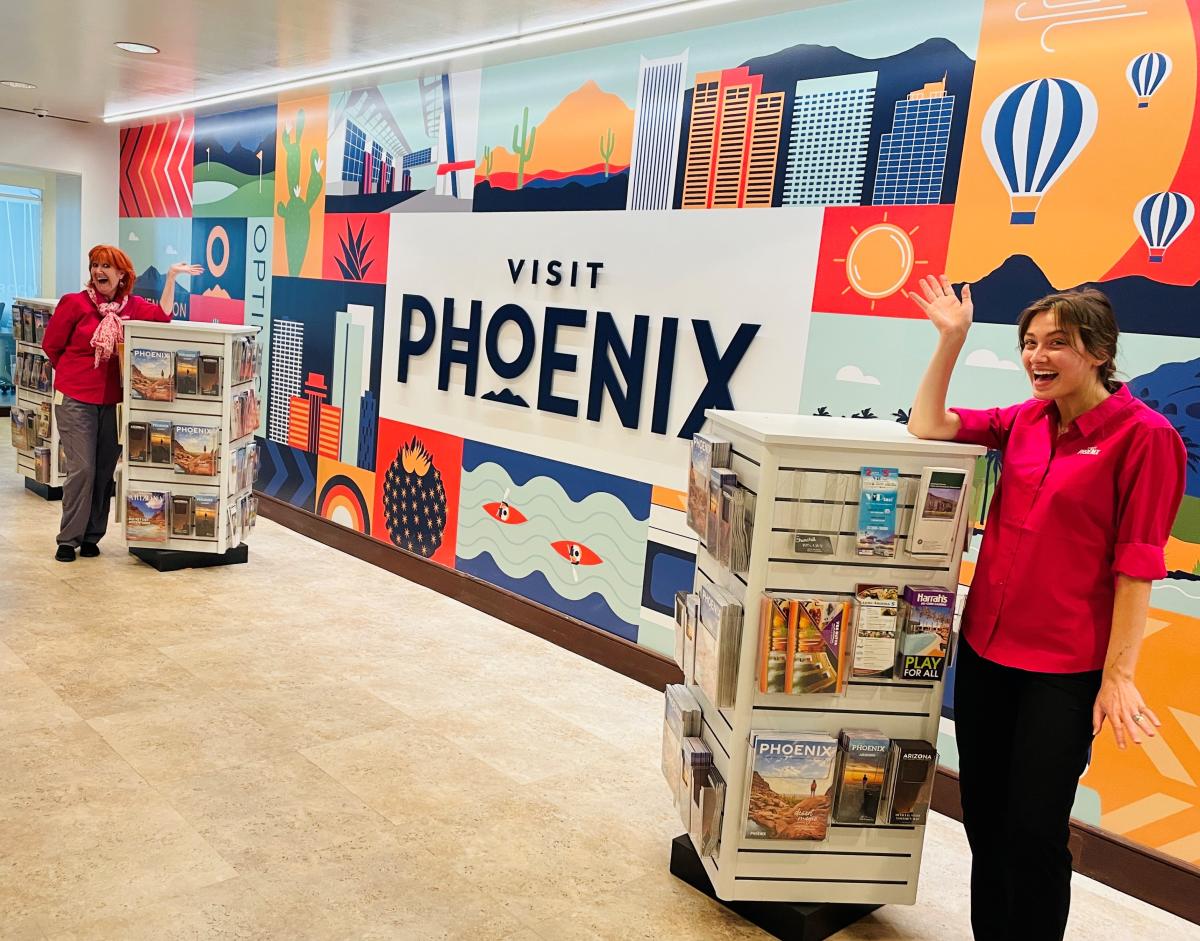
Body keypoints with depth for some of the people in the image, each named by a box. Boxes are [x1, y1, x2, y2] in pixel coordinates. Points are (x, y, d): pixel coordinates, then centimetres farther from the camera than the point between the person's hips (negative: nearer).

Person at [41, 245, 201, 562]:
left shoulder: (132, 305, 4)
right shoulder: (75, 303, -6)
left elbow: (162, 316, -13)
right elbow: (51, 345, 3)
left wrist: (171, 277, -13)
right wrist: (77, 373, 12)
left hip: (113, 401, 4)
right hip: (75, 400, -3)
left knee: (105, 470, 7)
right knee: (82, 469, -6)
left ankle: (91, 537, 20)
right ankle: (68, 539, 8)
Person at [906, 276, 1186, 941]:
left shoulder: (1142, 436, -12)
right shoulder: (1025, 421, 5)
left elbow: (1136, 565, -13)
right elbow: (928, 426, 8)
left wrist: (1118, 675, -13)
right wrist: (951, 338, 0)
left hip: (1064, 669, -6)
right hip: (984, 650, 6)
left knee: (1033, 834, 5)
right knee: (984, 822, 16)